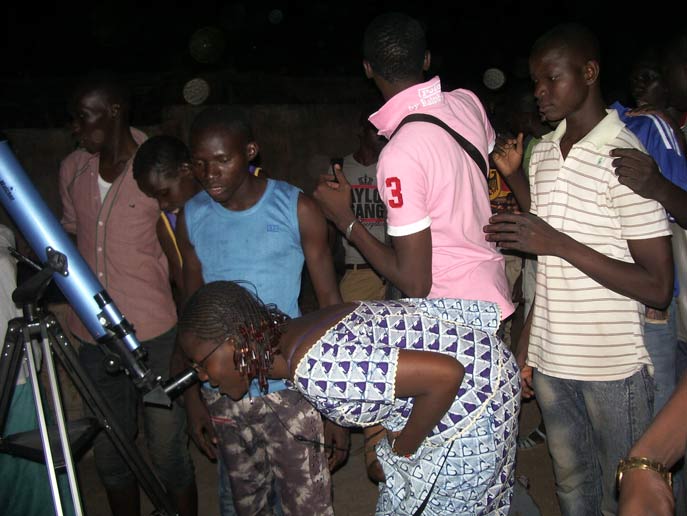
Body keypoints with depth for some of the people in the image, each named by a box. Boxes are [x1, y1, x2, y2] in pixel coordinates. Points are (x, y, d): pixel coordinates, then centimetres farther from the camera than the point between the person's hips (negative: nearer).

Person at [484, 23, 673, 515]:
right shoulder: (543, 154, 8)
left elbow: (658, 287, -16)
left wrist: (559, 243, -23)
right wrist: (526, 346, 11)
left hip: (613, 365, -6)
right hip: (551, 359, 6)